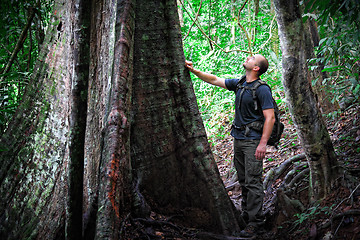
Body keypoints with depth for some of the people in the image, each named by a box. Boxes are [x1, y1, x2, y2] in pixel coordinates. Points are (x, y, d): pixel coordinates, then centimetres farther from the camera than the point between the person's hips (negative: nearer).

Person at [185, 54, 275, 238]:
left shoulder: (262, 90, -13)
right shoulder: (239, 84, 10)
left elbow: (270, 118, -16)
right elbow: (214, 80, 18)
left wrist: (263, 143, -22)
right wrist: (194, 70, 10)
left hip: (253, 140, -8)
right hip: (238, 138, 8)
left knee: (253, 182, -8)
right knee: (243, 180, 13)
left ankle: (255, 222, -4)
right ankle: (246, 215, 22)